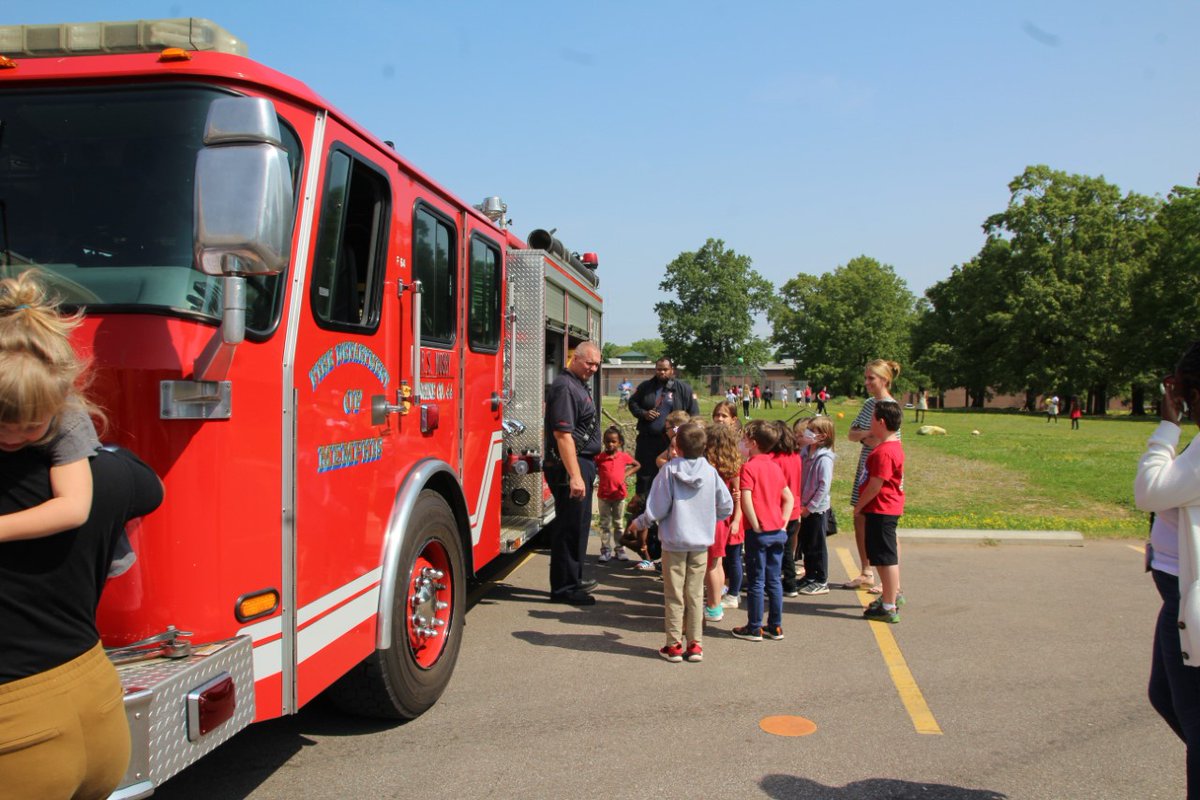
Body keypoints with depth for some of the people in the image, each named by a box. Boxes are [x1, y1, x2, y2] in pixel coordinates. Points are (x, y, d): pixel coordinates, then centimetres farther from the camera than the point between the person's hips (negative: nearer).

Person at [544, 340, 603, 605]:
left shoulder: (579, 385, 17)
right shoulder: (564, 387, -15)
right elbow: (563, 434, -23)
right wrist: (574, 476, -27)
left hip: (582, 464, 10)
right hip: (570, 466, -10)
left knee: (578, 525, 17)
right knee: (569, 527, -4)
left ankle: (573, 580, 29)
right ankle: (563, 588, 5)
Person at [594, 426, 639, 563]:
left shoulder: (624, 456, -1)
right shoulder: (600, 457, -4)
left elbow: (637, 465, 12)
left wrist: (626, 474, 0)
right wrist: (598, 476, -11)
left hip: (619, 495, 1)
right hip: (603, 496, -1)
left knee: (619, 524, 10)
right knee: (605, 524, 5)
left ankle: (619, 550, 16)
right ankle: (605, 550, 10)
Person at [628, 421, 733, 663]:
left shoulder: (669, 470, -14)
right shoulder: (710, 472, -5)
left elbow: (657, 509, -13)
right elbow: (727, 507, 1)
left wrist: (640, 523, 5)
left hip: (674, 542, -2)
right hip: (701, 543, 3)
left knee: (674, 595, 8)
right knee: (695, 595, 12)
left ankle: (674, 645, 14)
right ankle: (695, 645, 16)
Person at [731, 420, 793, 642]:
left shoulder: (749, 467, -11)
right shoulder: (775, 467, 9)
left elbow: (746, 499, -22)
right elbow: (789, 498, 14)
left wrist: (756, 526, -15)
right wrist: (783, 523, 10)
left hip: (759, 532, -6)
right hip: (777, 531, 6)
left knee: (756, 582, 2)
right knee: (774, 580, 12)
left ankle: (754, 628, 10)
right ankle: (775, 627, 19)